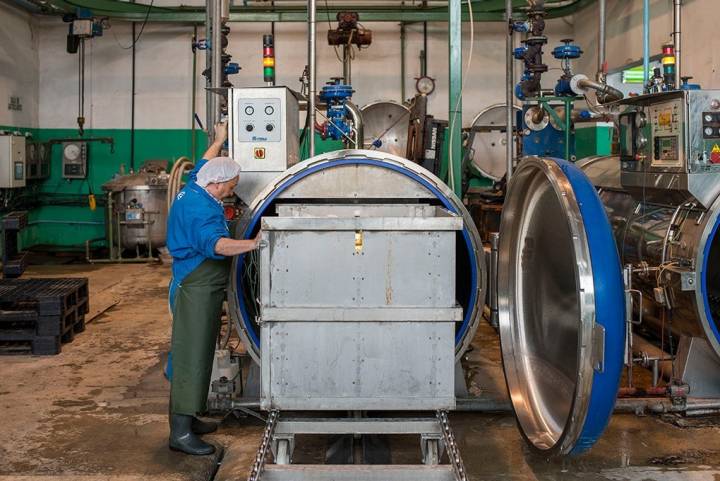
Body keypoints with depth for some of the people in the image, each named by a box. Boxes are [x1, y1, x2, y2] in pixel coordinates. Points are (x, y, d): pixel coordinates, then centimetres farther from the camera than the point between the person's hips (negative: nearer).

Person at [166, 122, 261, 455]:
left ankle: (186, 418, 25)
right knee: (192, 356, -9)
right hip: (197, 290, -11)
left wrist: (219, 141, 45)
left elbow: (203, 165, 32)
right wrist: (253, 243, -45)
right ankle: (180, 433, -6)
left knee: (195, 353, 16)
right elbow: (215, 244, -37)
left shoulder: (191, 190, 10)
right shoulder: (202, 209, -21)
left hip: (196, 287, 11)